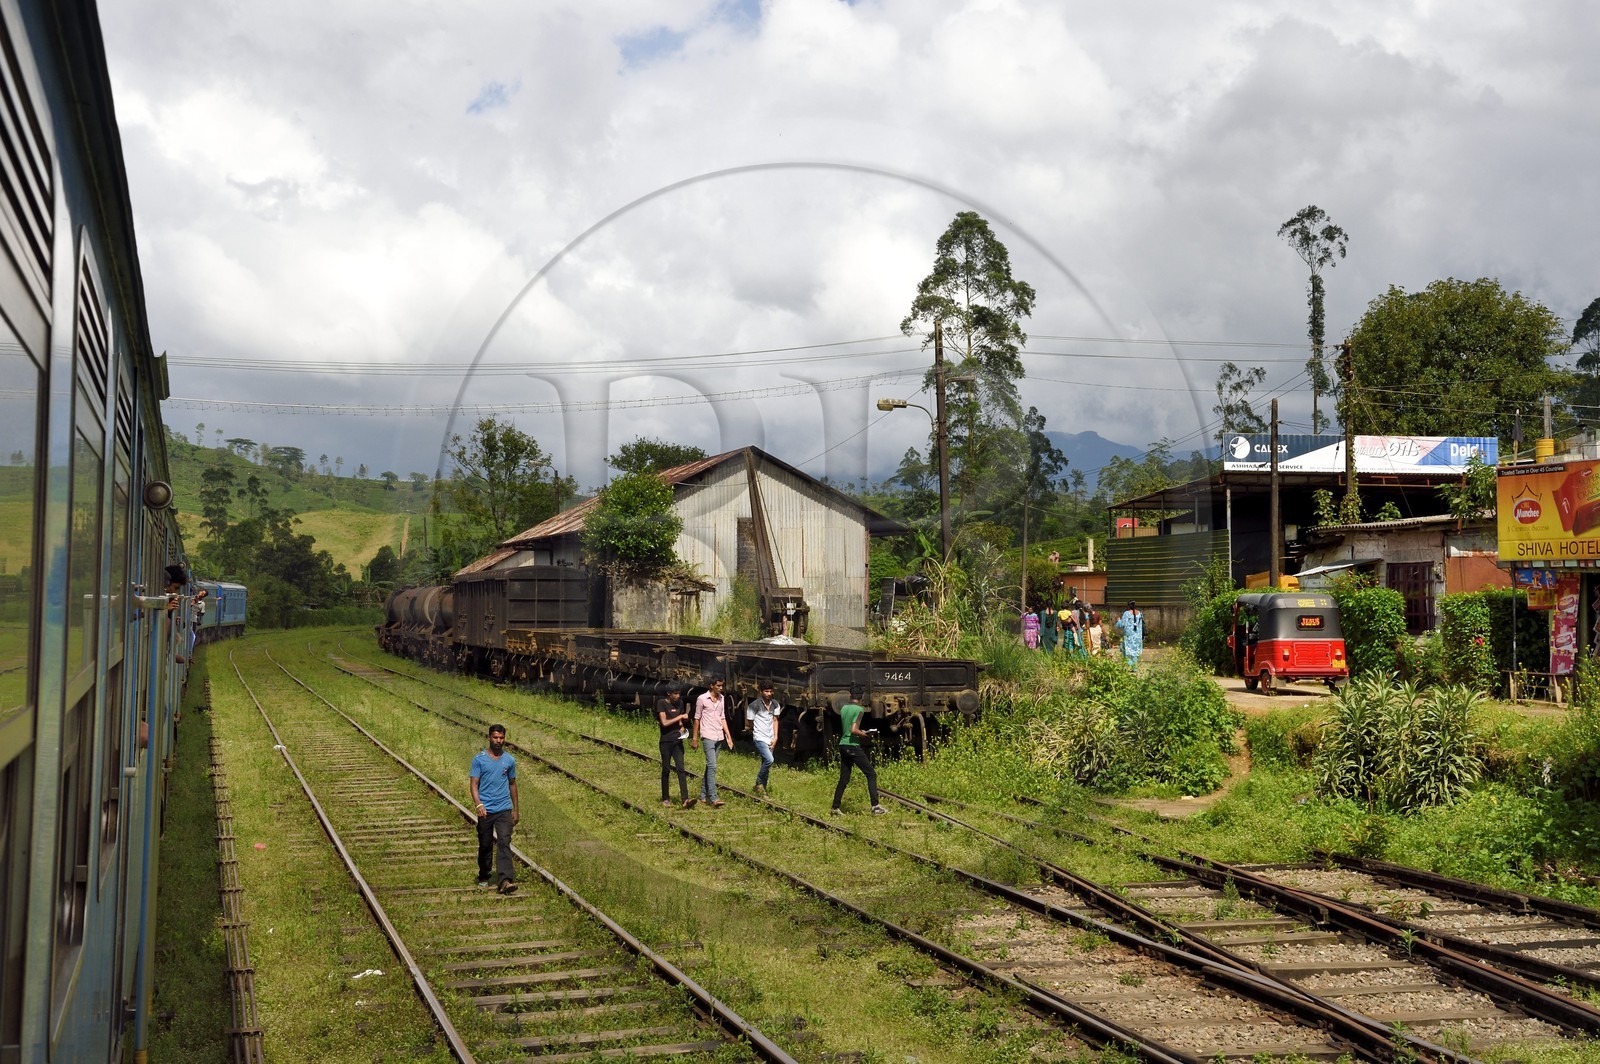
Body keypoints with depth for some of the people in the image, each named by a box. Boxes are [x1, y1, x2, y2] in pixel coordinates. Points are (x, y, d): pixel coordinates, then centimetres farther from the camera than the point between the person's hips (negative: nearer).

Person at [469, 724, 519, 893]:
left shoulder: (509, 760, 9)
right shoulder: (479, 759, 0)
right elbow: (474, 784, -7)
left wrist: (515, 809, 18)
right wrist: (478, 804, -23)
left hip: (504, 809, 1)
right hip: (485, 810, -1)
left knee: (504, 843, -13)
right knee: (485, 846, 10)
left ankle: (505, 881, -24)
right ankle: (483, 877, 29)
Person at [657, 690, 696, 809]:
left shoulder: (680, 703, 10)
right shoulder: (661, 703, -7)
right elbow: (664, 723, -16)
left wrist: (682, 727, 0)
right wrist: (681, 716, -15)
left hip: (677, 741, 4)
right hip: (666, 741, -4)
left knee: (681, 769, -7)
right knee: (666, 770, 4)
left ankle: (685, 799, -16)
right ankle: (665, 799, 16)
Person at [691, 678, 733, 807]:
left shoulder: (721, 698, 12)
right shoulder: (702, 699, -6)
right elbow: (697, 719, -1)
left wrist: (728, 736, 12)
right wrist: (695, 739, -1)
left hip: (719, 737, 7)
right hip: (708, 736, -7)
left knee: (710, 766, 11)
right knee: (712, 766, -15)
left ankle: (703, 795, 19)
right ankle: (713, 799, -20)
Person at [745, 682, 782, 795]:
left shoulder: (775, 704, 6)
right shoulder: (755, 705, -12)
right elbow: (748, 723, -2)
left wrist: (775, 737, 4)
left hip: (770, 739, 6)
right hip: (759, 738, -6)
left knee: (767, 766, 9)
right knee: (769, 759, -24)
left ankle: (762, 788, 21)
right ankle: (759, 782, -5)